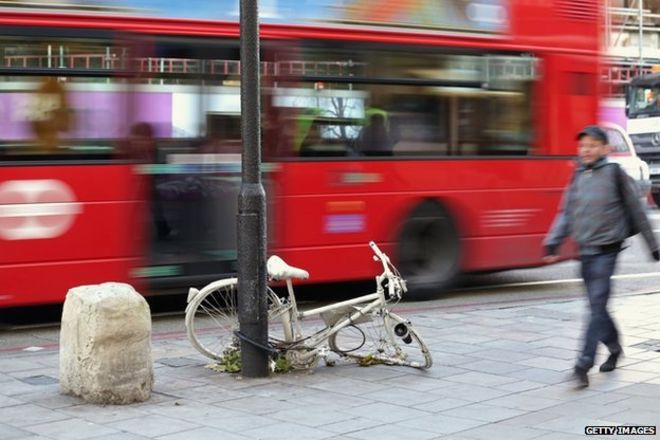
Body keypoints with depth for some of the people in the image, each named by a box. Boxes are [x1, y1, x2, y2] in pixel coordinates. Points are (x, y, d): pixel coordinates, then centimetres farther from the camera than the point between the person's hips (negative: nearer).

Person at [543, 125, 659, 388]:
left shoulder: (614, 173, -5)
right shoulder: (578, 176, 9)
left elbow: (636, 211, 2)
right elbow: (566, 213, 12)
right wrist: (552, 243, 1)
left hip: (606, 250, -5)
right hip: (585, 251, 5)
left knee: (597, 305, -10)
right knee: (597, 306, 13)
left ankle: (583, 366, -13)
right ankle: (614, 347, 35)